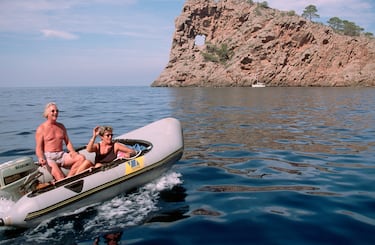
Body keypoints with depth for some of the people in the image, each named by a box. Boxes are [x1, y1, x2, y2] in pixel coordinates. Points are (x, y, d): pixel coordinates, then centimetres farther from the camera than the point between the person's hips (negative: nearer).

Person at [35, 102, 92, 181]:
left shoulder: (61, 126, 16)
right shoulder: (41, 129, 0)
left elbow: (67, 142, 15)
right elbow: (38, 148, -4)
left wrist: (72, 151, -6)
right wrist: (41, 158, -25)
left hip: (62, 155, 5)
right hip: (48, 157, -5)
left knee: (81, 157, -21)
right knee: (58, 175, -34)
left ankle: (68, 178, -29)